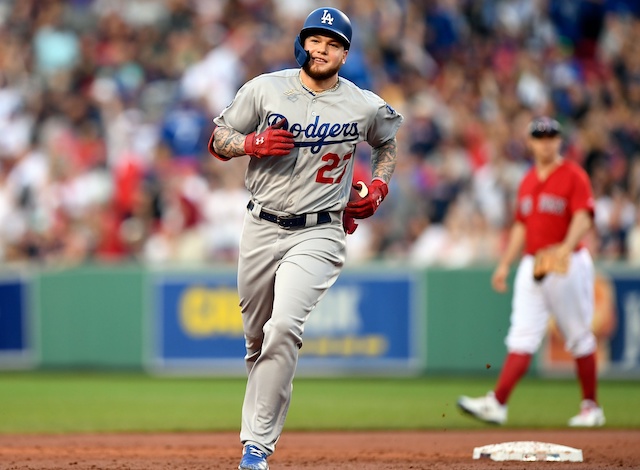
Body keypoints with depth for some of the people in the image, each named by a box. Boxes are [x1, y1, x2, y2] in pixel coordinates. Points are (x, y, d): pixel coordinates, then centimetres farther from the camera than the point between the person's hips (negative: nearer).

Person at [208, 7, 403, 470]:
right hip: (262, 227, 2)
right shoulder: (264, 89, 0)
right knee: (256, 337, 11)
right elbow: (219, 140, 6)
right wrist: (254, 143, -14)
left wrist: (379, 187, 5)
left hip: (318, 234, -2)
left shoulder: (366, 107, 0)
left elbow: (387, 143, 22)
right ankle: (254, 427, 32)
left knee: (284, 328, -22)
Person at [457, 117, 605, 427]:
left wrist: (567, 246, -36)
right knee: (522, 338, -3)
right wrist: (505, 264, 17)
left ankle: (591, 407, 14)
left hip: (568, 265, -5)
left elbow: (583, 218, -18)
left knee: (579, 337, 4)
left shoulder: (574, 176, -5)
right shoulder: (528, 181, 15)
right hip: (531, 266, 5)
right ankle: (497, 403, -14)